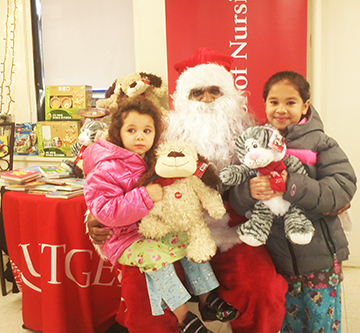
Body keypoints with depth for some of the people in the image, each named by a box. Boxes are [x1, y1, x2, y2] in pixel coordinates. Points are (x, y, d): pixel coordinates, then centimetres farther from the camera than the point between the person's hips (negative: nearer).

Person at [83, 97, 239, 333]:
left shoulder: (152, 160, 7)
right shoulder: (107, 169, -19)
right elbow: (105, 211, -28)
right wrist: (145, 196, -33)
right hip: (124, 239, -7)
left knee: (189, 238, -3)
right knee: (154, 255, -29)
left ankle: (207, 299, 7)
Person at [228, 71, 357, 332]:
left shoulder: (320, 143, -9)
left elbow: (343, 188, -21)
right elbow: (236, 201, -4)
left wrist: (291, 186, -33)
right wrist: (249, 191, -27)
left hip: (319, 255, -3)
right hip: (278, 256, 3)